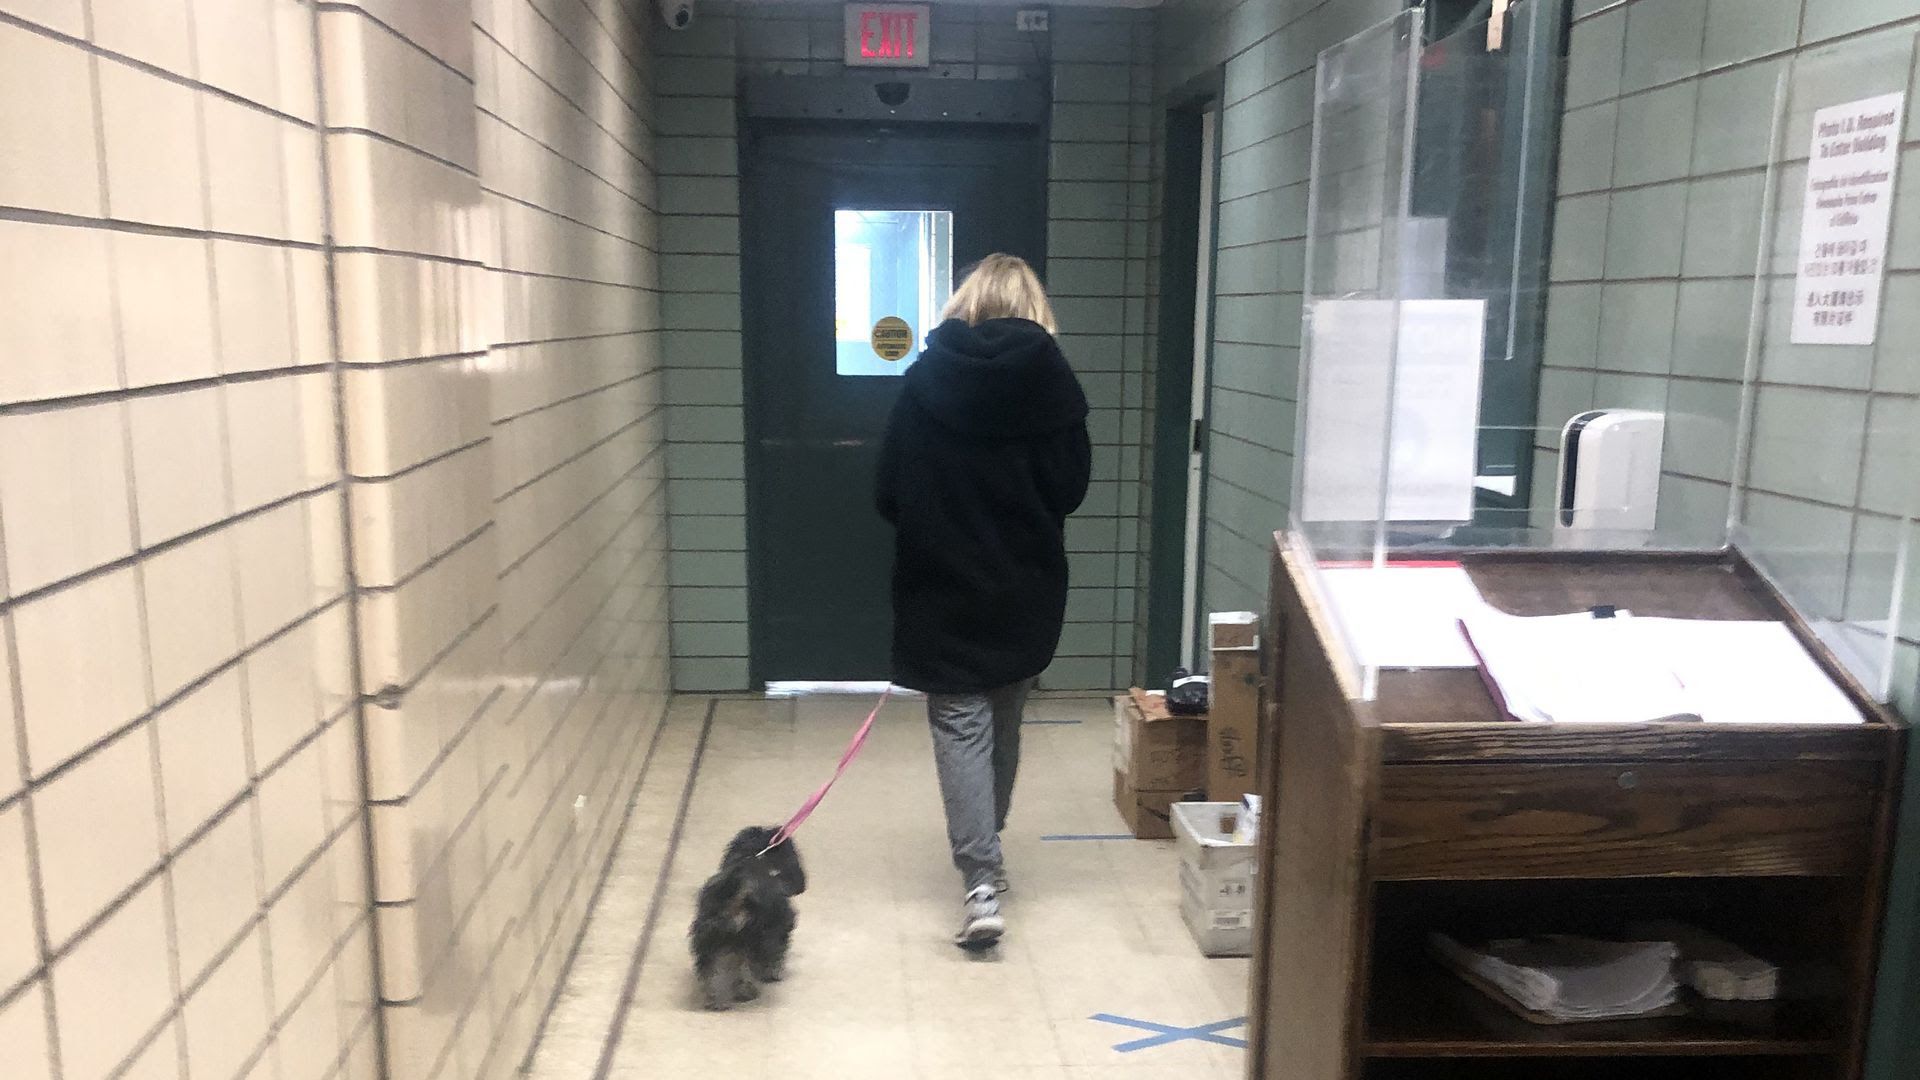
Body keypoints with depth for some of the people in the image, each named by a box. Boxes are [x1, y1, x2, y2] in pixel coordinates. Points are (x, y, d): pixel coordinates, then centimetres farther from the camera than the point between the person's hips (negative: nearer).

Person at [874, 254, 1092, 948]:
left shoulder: (925, 379, -5)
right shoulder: (1050, 377, -6)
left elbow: (890, 493, -3)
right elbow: (1071, 486, -3)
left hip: (944, 586, -1)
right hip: (1026, 585, 2)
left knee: (960, 725, 1)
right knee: (1004, 721, 18)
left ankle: (981, 884, -9)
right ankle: (987, 854, 34)